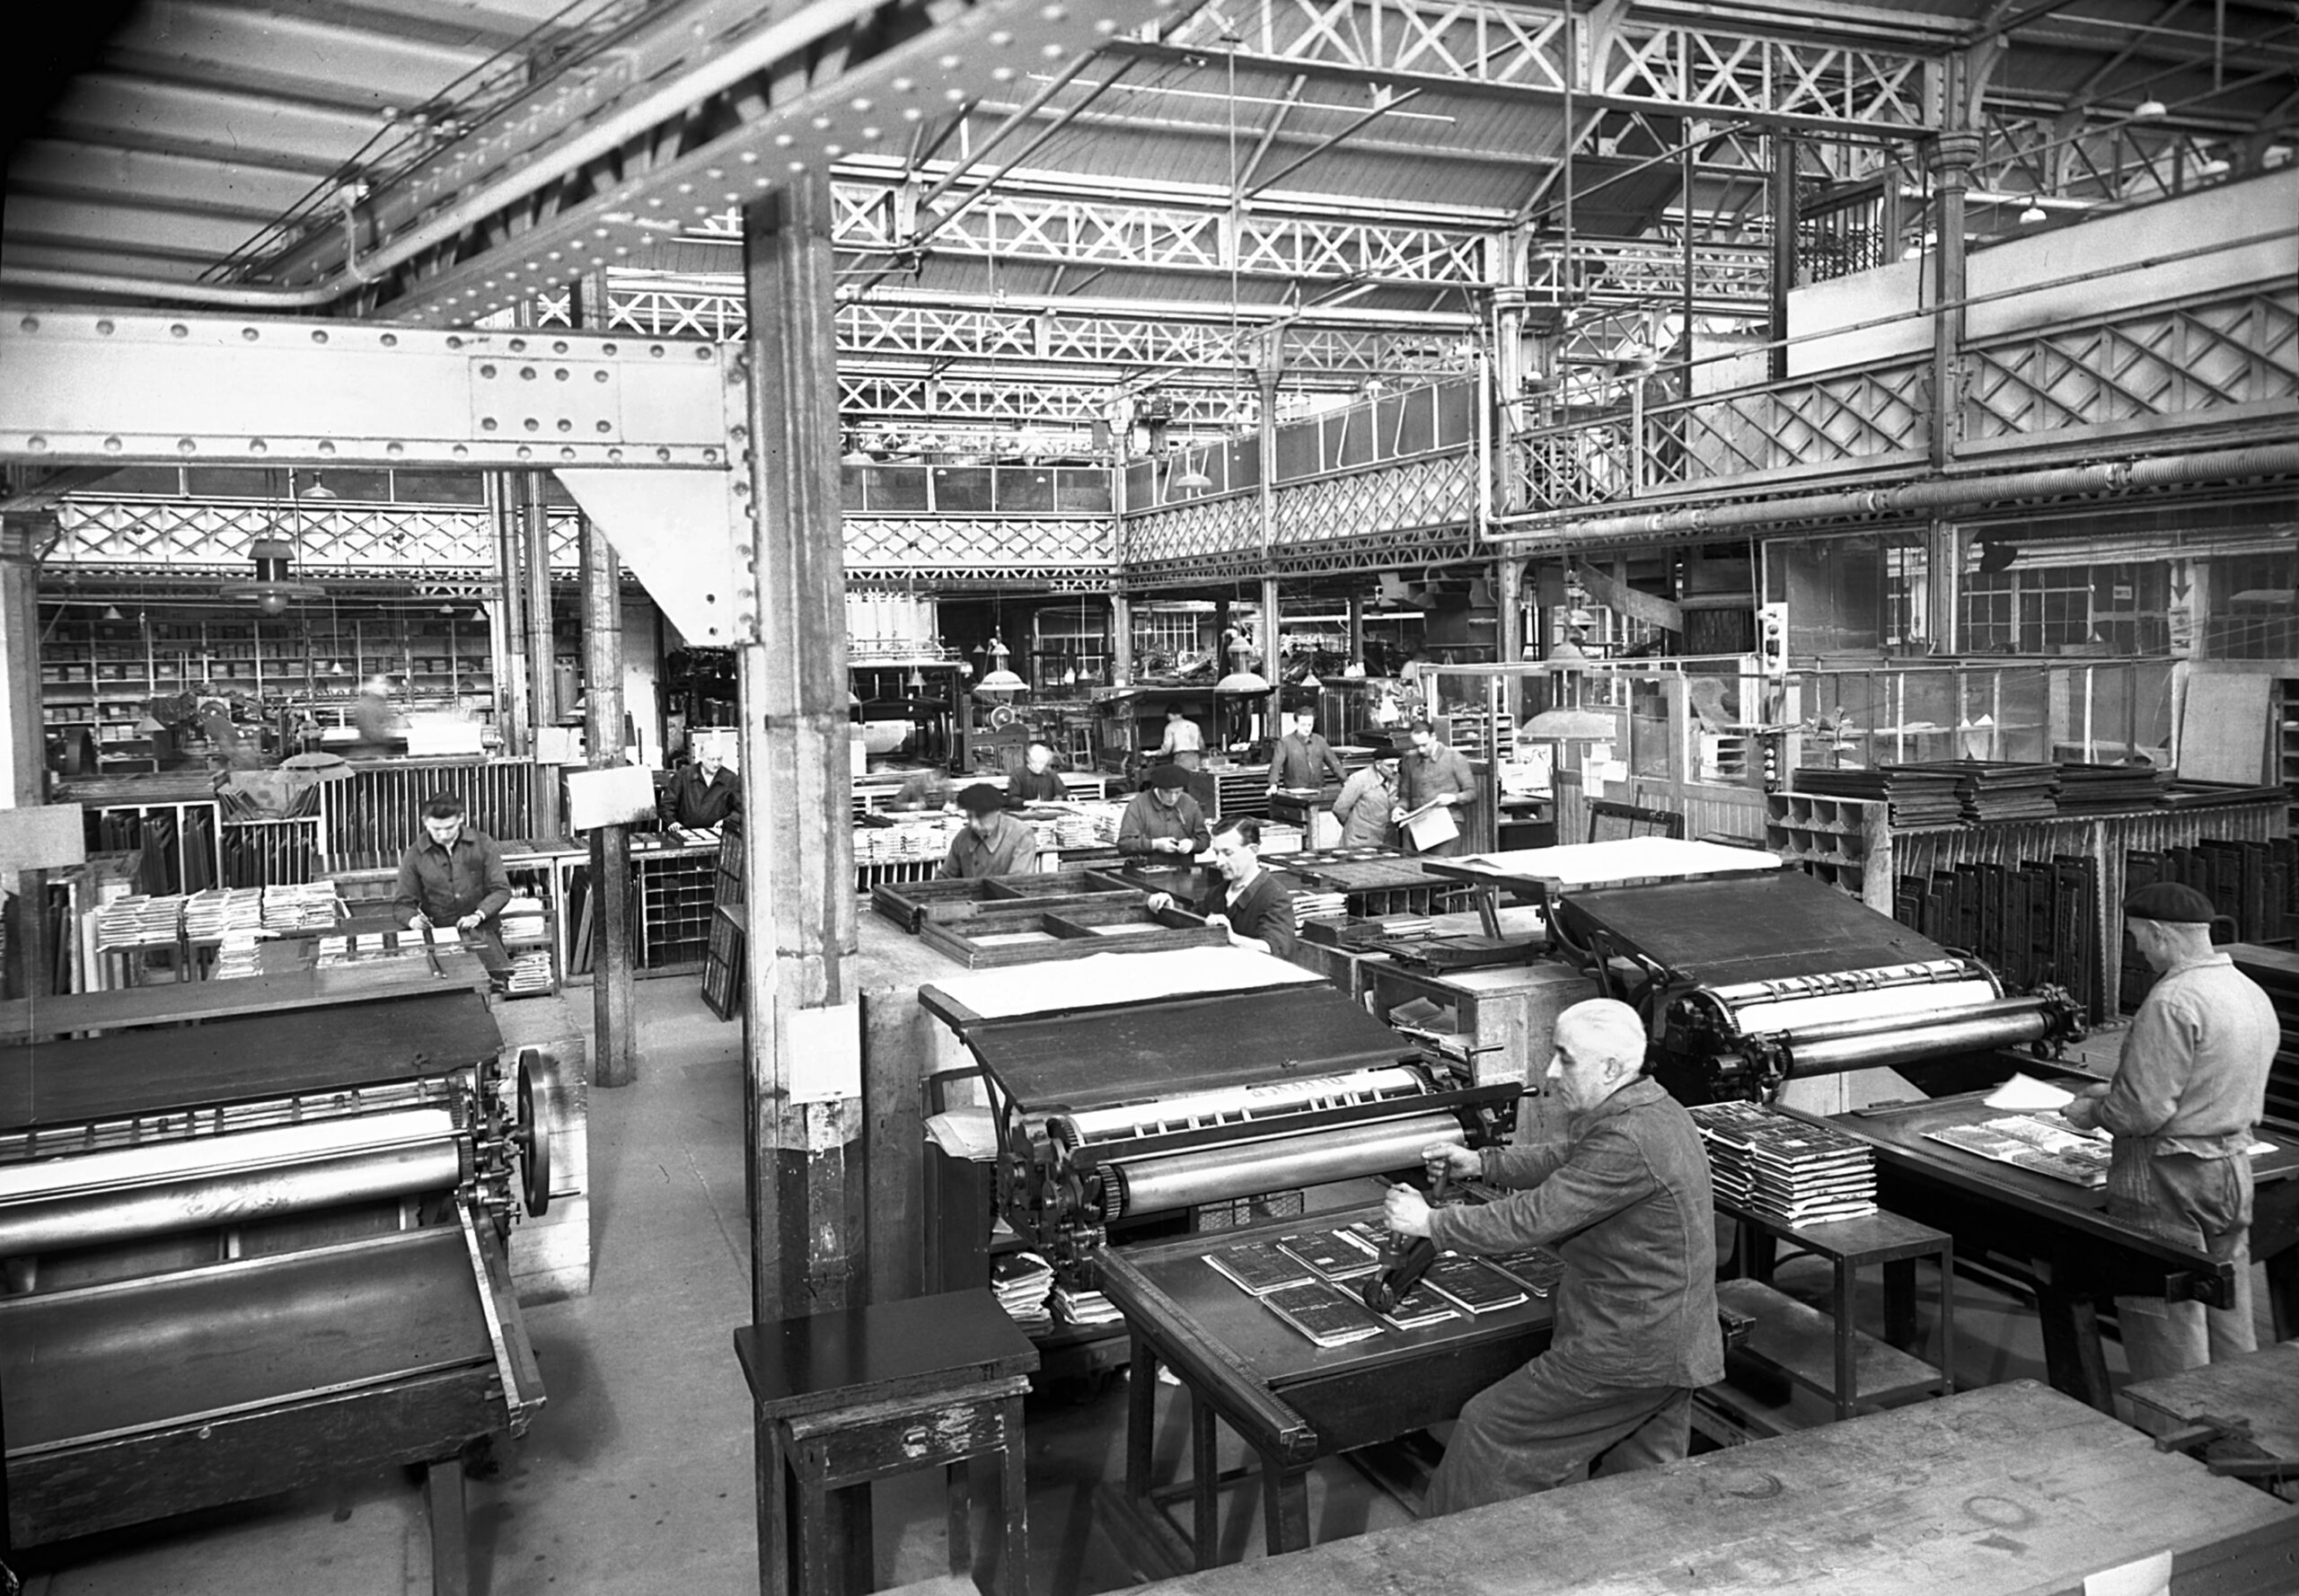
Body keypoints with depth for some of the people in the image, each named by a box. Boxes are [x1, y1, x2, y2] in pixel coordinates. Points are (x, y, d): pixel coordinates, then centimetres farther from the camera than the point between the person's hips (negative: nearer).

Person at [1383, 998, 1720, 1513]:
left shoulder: (1629, 1142, -26)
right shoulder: (1656, 1111, 7)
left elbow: (1535, 1217, -25)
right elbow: (1560, 1159, 20)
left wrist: (1431, 1223, -15)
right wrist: (1480, 1162, 10)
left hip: (1624, 1351, -10)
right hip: (1673, 1349, 10)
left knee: (1489, 1430, 2)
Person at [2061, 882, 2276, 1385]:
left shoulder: (2172, 1001, -21)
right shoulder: (2254, 995, 8)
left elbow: (2144, 1110, -23)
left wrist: (2096, 1112, -3)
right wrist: (2116, 1091, 19)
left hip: (2170, 1175, -9)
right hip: (2234, 1168, 9)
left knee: (2166, 1322, 2)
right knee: (2229, 1316, 17)